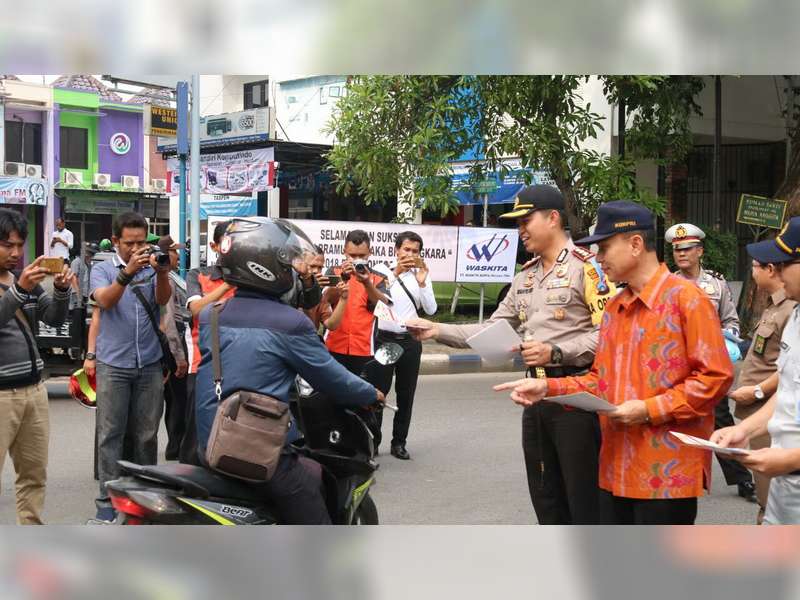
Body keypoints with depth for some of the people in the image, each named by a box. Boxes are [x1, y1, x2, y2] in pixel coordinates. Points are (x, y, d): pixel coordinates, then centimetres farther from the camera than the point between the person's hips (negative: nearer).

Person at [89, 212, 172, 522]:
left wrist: (162, 273, -31)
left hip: (149, 364, 2)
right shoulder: (103, 269, 2)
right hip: (113, 365, -2)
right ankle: (107, 498, 0)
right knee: (110, 434, -2)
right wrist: (127, 273, -32)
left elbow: (163, 299, -11)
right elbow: (105, 301, -16)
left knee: (147, 433, 8)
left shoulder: (152, 267, 6)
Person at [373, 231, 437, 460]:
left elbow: (431, 310, -5)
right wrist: (395, 273, -30)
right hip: (385, 338, -3)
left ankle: (399, 442, 17)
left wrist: (422, 282, -18)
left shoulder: (422, 276, 6)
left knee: (406, 395, 8)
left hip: (410, 340, 3)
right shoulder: (385, 272, -1)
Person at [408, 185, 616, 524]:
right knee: (546, 500, 16)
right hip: (536, 396, 8)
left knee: (586, 503, -2)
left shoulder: (586, 266, -10)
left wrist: (556, 352, -23)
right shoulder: (525, 277, 16)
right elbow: (492, 331, 16)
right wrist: (437, 331, 5)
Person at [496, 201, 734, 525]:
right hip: (617, 471, 8)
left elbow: (715, 376, -14)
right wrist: (547, 388, 4)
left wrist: (649, 409, -18)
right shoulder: (614, 307, 15)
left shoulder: (686, 298, -9)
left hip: (667, 474, -8)